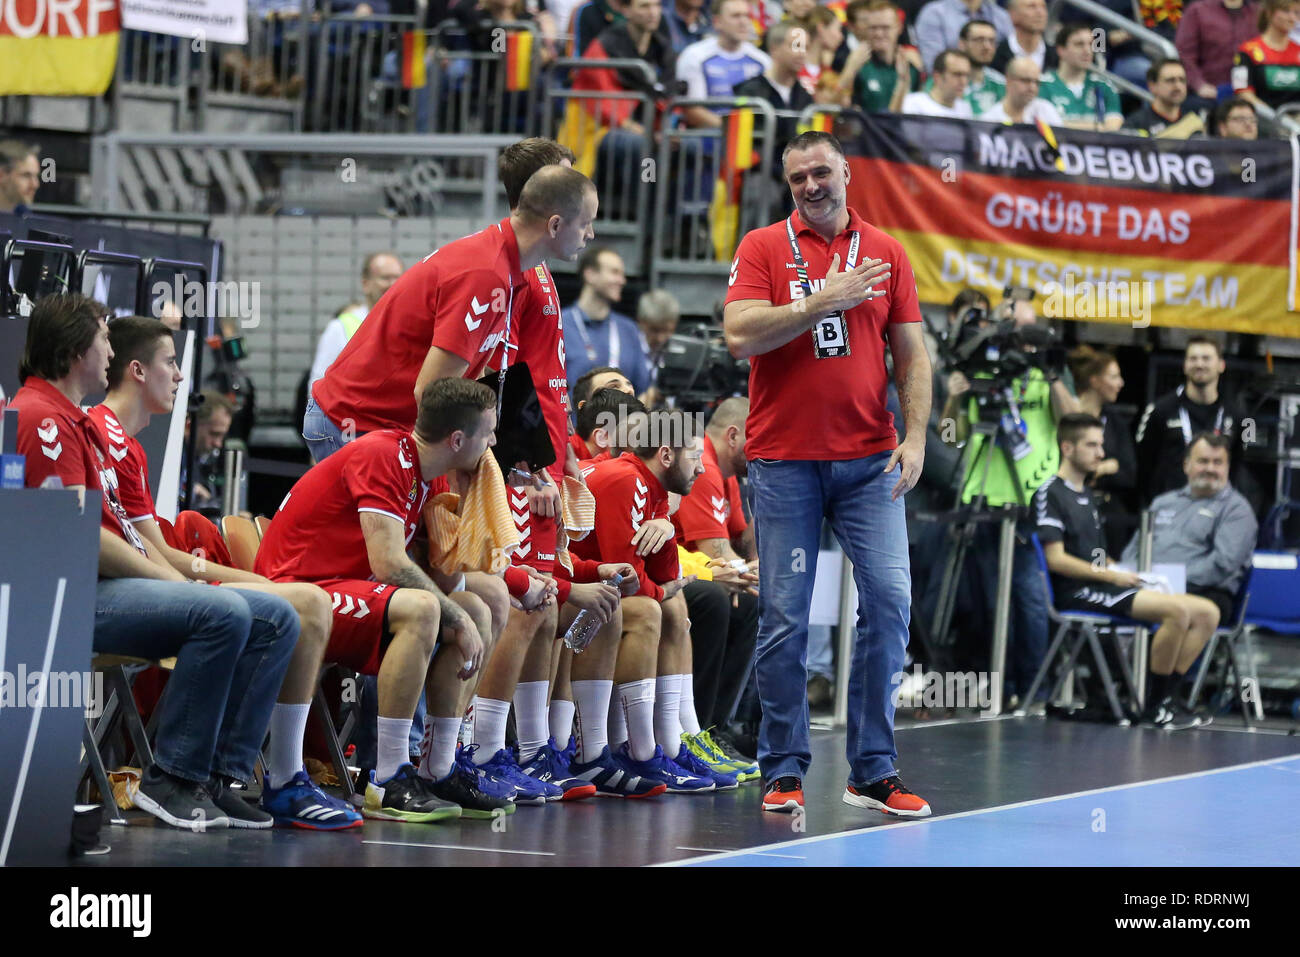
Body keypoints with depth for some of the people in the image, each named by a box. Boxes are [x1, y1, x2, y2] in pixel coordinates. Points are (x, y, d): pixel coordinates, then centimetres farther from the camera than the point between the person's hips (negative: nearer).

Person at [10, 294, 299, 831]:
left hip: (120, 582, 11)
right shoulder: (42, 419, -11)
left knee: (275, 619, 0)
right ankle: (171, 780, -22)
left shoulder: (77, 420, 24)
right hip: (73, 598, -11)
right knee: (225, 612, -31)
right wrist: (172, 581, -12)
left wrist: (176, 577, 7)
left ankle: (223, 777, -8)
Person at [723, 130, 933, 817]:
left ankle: (873, 773, 1)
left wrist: (915, 437, -1)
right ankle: (784, 772, 8)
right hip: (783, 459, -2)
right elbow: (739, 336, -10)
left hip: (868, 460, 2)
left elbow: (911, 354, 10)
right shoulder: (762, 248, 4)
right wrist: (823, 302, -15)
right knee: (784, 617, -1)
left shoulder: (886, 253, 10)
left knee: (890, 599, -6)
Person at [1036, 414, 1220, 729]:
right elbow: (1056, 559, -13)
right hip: (1077, 593, -9)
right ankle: (1155, 708, -19)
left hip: (1102, 586, 9)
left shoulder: (1086, 495, 25)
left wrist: (1124, 572, 7)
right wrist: (1110, 575, -14)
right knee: (1177, 609, -28)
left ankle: (1165, 699, -7)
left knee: (1207, 612, -4)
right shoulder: (1050, 494, -5)